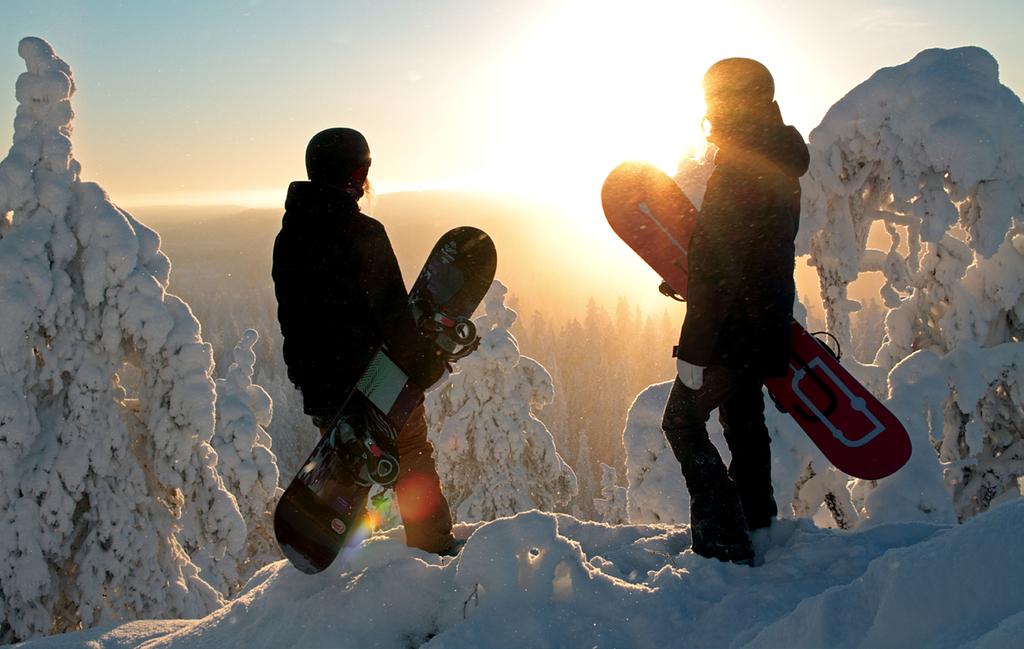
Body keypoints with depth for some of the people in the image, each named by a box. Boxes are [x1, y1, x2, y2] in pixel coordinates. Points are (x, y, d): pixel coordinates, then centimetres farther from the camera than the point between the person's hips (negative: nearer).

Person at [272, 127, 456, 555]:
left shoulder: (287, 238, 7)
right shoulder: (362, 233, -16)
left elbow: (290, 318, 13)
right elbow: (393, 312, -19)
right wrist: (424, 365, -9)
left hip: (321, 387, 6)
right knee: (414, 461, 11)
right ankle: (435, 551, 21)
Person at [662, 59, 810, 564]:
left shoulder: (737, 172, -21)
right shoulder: (781, 167, 11)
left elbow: (720, 269, -25)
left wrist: (694, 351, -23)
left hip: (734, 328, -10)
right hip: (767, 327, 10)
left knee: (683, 422, 0)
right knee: (743, 420, 21)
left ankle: (726, 542, 0)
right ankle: (756, 524, 33)